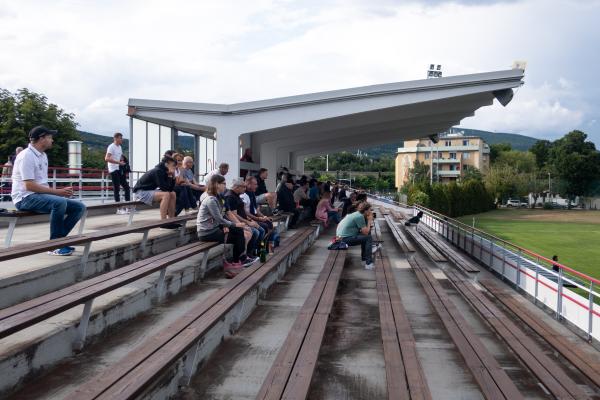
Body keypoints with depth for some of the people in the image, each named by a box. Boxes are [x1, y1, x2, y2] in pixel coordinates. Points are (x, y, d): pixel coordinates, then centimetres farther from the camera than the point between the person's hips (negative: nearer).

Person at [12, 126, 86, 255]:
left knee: (79, 207, -4)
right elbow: (29, 186, -21)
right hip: (25, 198, -9)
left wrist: (61, 191, 1)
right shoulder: (27, 156, -13)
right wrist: (57, 192, -20)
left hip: (41, 196, 9)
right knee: (59, 202, -36)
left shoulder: (43, 155, 16)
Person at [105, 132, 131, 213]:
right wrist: (119, 162, -27)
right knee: (116, 189, -6)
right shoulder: (111, 147, -9)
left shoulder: (119, 147, 17)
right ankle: (119, 209, -2)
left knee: (126, 187, 7)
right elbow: (107, 158, -21)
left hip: (120, 170, 9)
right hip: (114, 170, -9)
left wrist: (123, 163, 3)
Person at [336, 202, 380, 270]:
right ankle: (369, 264, -11)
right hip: (345, 238, -10)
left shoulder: (356, 213, 13)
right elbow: (366, 232, -13)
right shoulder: (360, 216, -16)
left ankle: (364, 257, 31)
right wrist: (369, 220, -4)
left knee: (364, 237, 22)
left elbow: (362, 230, 17)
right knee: (368, 238, -9)